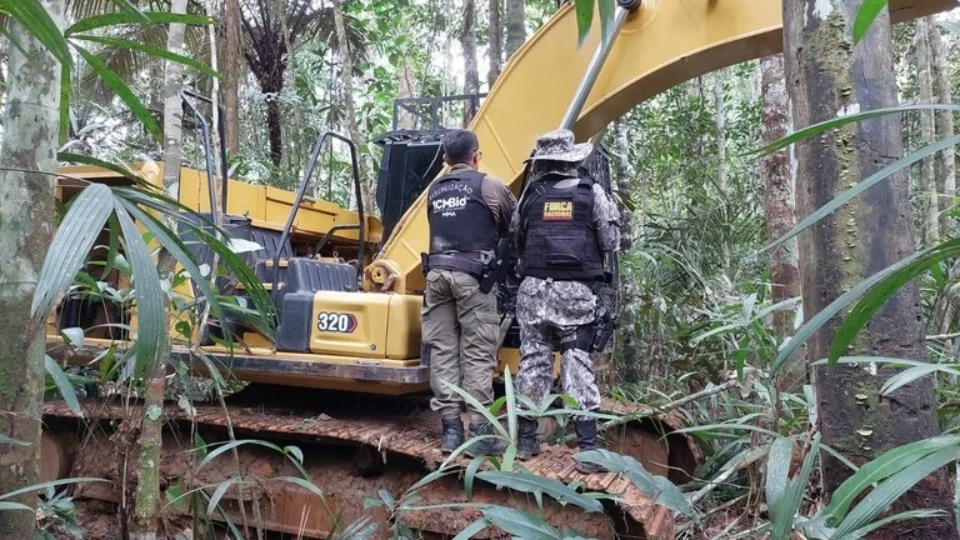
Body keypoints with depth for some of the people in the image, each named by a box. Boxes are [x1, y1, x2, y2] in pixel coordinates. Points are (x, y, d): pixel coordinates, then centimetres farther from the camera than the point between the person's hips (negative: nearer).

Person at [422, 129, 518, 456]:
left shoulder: (434, 191, 16)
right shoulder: (488, 186, 2)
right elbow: (515, 226, 12)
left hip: (438, 273, 5)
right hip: (472, 275, -5)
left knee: (443, 351, 4)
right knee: (477, 354, -3)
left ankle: (451, 429, 6)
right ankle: (480, 432, -3)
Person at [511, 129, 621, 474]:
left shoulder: (530, 195, 6)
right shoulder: (591, 193, -1)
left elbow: (517, 240, 12)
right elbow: (611, 243, 1)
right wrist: (612, 213, 18)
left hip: (534, 289, 2)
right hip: (576, 292, -2)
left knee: (532, 362, 9)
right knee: (577, 366, 0)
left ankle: (526, 441, 17)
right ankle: (588, 449, 0)